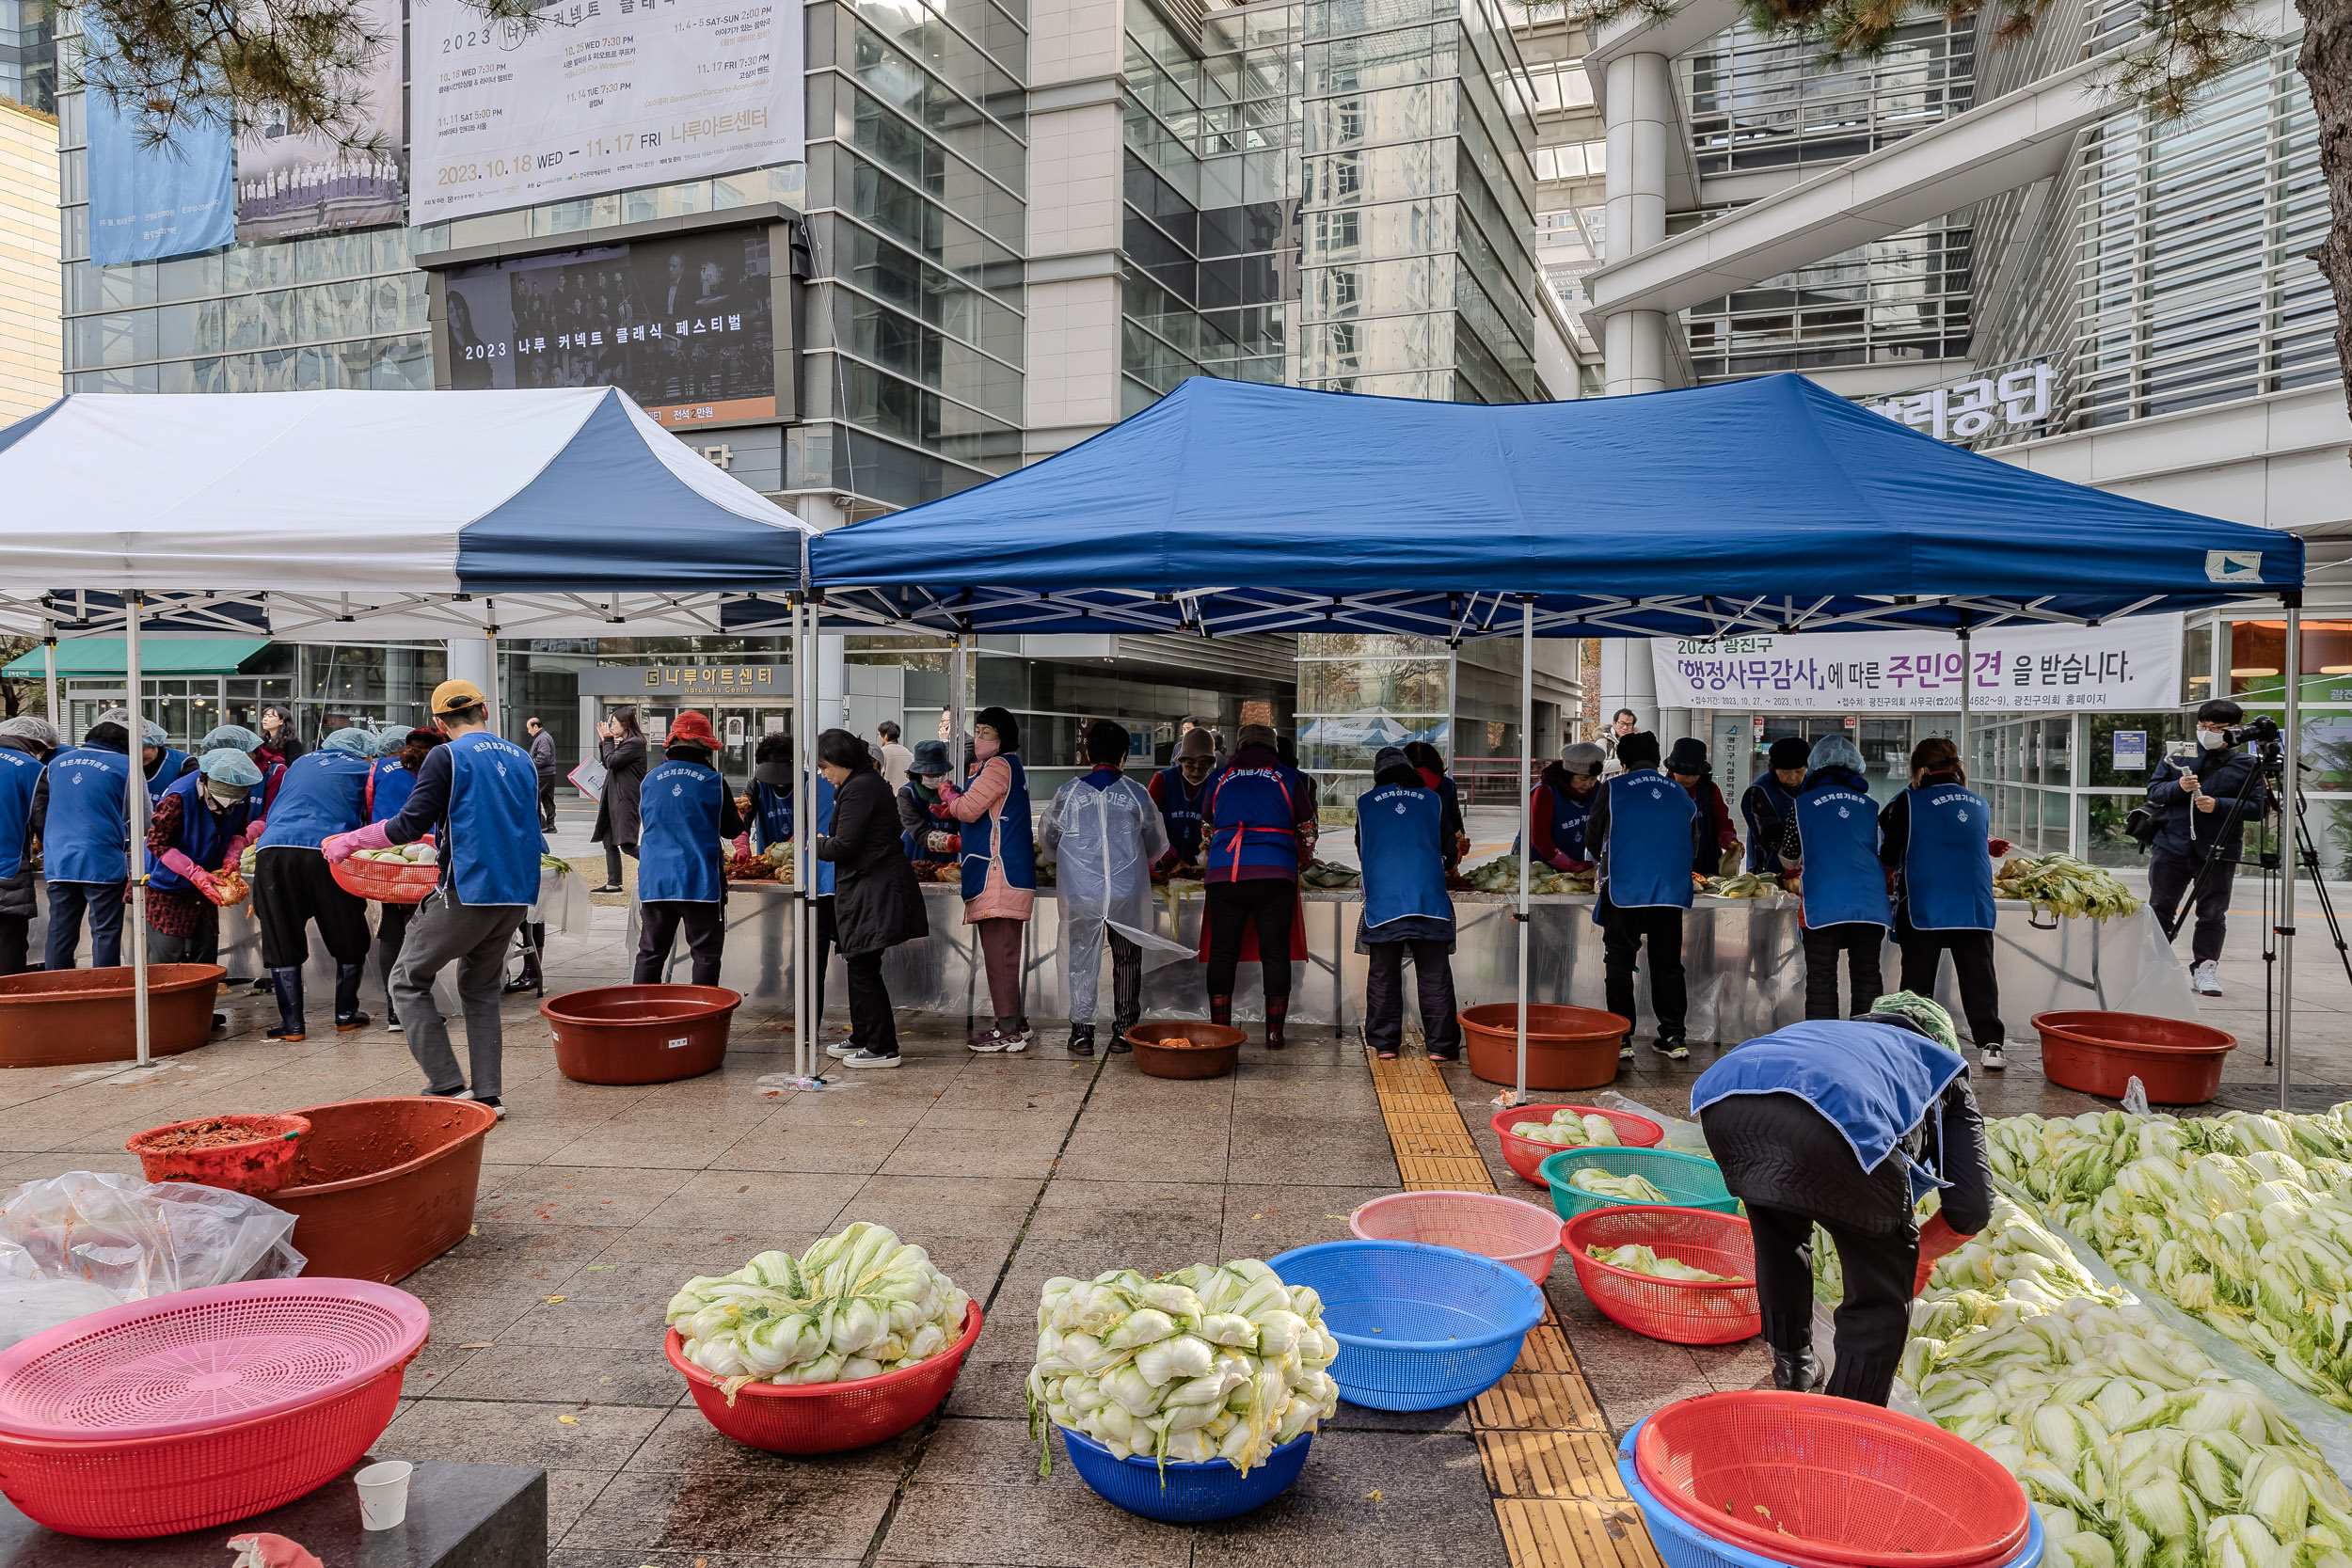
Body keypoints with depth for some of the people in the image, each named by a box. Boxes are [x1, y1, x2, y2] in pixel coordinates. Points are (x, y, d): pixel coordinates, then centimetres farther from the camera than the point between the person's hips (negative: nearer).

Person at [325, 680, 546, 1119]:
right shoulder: (522, 758, 13)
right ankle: (487, 1094, 14)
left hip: (467, 890, -6)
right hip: (516, 893, 6)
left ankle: (448, 1085, 4)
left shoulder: (446, 757, -6)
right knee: (481, 990, 18)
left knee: (408, 981, 9)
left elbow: (411, 824, -10)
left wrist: (347, 843, 5)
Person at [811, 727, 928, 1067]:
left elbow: (844, 846, -18)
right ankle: (862, 1038, 29)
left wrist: (816, 846, 0)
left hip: (872, 891, -11)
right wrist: (825, 841, 10)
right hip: (865, 889, 11)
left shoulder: (859, 788, -16)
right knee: (859, 966, 18)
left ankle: (883, 1049, 1)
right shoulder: (868, 783, 17)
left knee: (864, 969, -5)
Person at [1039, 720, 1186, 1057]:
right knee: (1127, 960, 13)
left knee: (1082, 960, 10)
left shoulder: (1068, 793, 0)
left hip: (1081, 893, 0)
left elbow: (1047, 841, 11)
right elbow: (1157, 846, 11)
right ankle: (1124, 1030, 16)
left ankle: (1082, 1032, 10)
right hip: (1127, 892, 0)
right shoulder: (1136, 794, 1)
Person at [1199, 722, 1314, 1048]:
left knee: (1222, 952, 6)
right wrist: (1296, 856, 38)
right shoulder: (1288, 777, 12)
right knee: (1275, 953, 4)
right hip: (1275, 874, -1)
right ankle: (1274, 1034, 5)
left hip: (1223, 874, 1)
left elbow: (1207, 831, 27)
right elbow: (1308, 835, 17)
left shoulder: (1220, 778, 16)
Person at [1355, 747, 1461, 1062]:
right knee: (1434, 976, 5)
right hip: (1429, 898, 0)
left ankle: (1384, 1044, 10)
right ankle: (1440, 1045, 6)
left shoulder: (1365, 802, 12)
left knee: (1383, 976, 8)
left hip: (1382, 900, 0)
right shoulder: (1433, 799, 13)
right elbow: (1445, 848, 21)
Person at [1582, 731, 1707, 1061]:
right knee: (1668, 963, 12)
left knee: (1619, 963, 6)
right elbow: (1696, 847, 19)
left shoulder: (1613, 789, 0)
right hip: (1671, 892, 3)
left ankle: (1620, 1039, 5)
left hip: (1624, 889, -3)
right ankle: (1673, 1037, 12)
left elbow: (1592, 839, 6)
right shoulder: (1681, 795, 11)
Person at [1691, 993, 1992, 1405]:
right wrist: (1915, 1255, 45)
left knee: (1778, 1236, 37)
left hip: (1723, 1100, 5)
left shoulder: (1822, 1030, 46)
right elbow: (1971, 1208, 25)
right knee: (1881, 1295, 19)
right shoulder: (1943, 1068, 36)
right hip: (1839, 1122, -5)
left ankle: (1791, 1365, 51)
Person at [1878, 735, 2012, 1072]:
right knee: (1979, 977, 6)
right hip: (1975, 906, 3)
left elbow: (1888, 857, 2)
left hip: (1923, 908, -3)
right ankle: (1990, 1044, 2)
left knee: (1917, 982, 4)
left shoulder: (1908, 801, -2)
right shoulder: (1980, 804, 13)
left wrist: (1894, 872, 25)